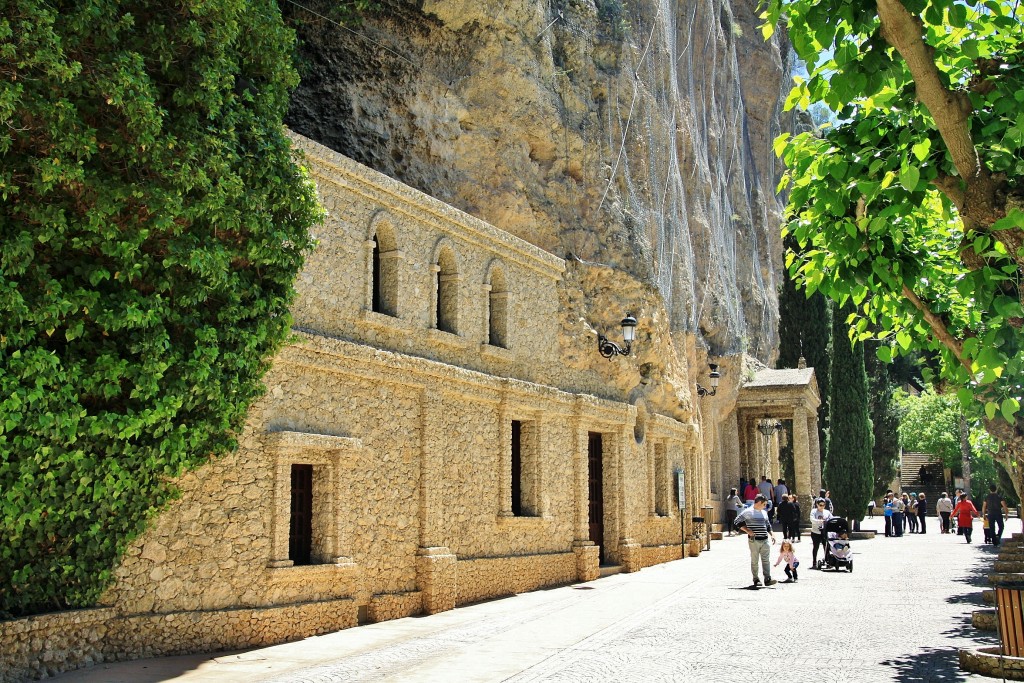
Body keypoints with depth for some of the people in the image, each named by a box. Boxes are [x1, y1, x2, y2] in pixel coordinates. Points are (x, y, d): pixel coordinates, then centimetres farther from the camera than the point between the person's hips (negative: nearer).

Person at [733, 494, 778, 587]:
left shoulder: (764, 513, 17)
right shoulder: (748, 512, -5)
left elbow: (768, 525, 28)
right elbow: (737, 521, -6)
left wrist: (771, 535, 15)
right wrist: (747, 531, -13)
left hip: (764, 540, 6)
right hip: (754, 540, -6)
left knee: (766, 560, -1)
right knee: (754, 560, 1)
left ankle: (767, 579, -1)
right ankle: (756, 579, 8)